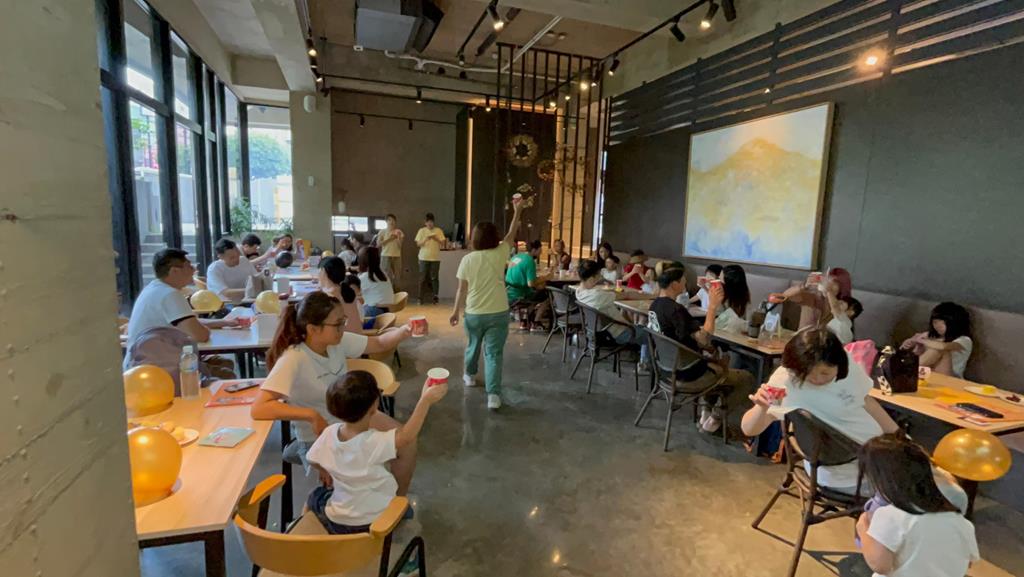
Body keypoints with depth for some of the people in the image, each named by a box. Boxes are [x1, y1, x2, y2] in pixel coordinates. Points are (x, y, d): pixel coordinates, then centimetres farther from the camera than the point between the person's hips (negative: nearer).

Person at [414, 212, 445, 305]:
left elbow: (443, 243, -1)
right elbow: (418, 244, -1)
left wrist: (436, 239, -18)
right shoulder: (421, 231, 3)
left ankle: (434, 297, 8)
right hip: (424, 258, 0)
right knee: (423, 278, 2)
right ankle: (421, 298, 7)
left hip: (435, 258, 0)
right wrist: (426, 239, -16)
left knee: (434, 278, 2)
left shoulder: (439, 230, 3)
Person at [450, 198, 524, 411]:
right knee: (494, 353, 0)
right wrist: (517, 212, 20)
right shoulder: (500, 254, -7)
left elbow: (461, 290, -3)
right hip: (498, 313, -1)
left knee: (473, 345, 23)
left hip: (474, 313, 1)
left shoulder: (467, 259, -7)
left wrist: (455, 311, 7)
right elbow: (511, 234, 10)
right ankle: (494, 395, -5)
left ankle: (469, 375, 46)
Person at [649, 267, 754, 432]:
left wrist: (704, 347, 7)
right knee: (747, 379, 3)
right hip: (688, 374, -9)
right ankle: (716, 413, 16)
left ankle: (706, 409, 24)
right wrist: (712, 307, -31)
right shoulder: (675, 309, -27)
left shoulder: (655, 304, 2)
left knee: (718, 366, 30)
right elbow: (704, 339, -34)